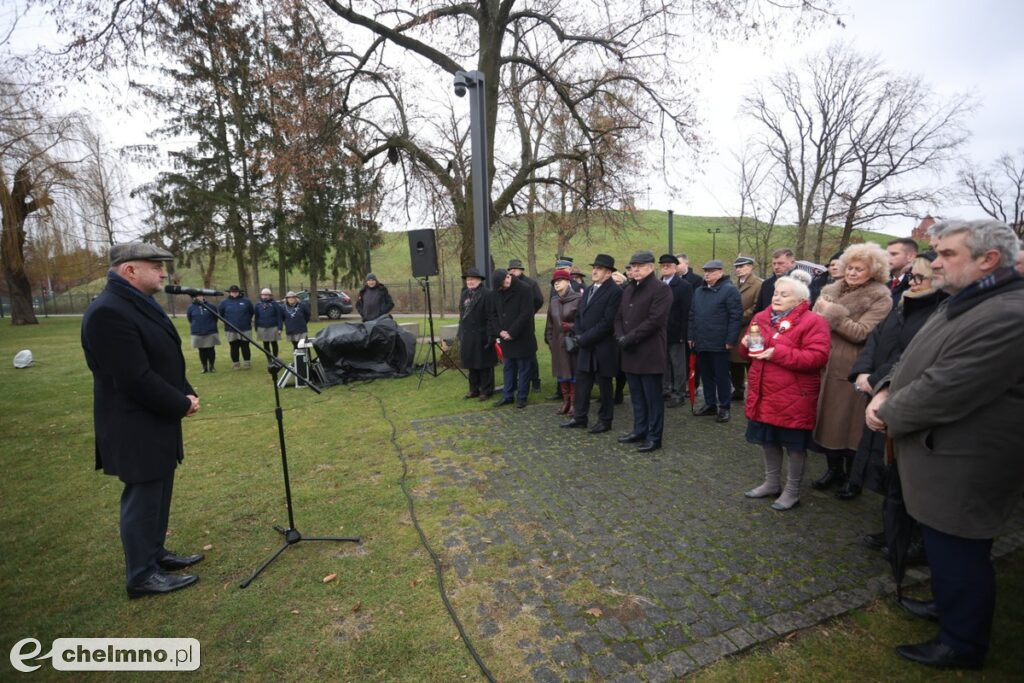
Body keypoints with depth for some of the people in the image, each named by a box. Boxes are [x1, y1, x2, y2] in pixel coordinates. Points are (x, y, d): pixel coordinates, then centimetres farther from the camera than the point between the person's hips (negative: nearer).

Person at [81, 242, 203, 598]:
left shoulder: (143, 304, 10)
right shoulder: (108, 312, -22)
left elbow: (166, 362, 16)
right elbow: (135, 379, -26)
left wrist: (187, 394, 2)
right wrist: (180, 405, -14)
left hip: (157, 422, 10)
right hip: (137, 428, -10)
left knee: (157, 495, 20)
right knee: (143, 499, 3)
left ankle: (154, 552, 35)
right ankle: (142, 575, 19)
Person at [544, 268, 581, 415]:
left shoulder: (578, 299, -10)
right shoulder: (554, 302, 11)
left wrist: (571, 327, -17)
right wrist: (549, 340, 10)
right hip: (558, 344, 6)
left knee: (574, 373, 3)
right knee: (561, 373, 10)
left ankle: (574, 404, 13)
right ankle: (566, 402, 21)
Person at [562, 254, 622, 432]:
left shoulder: (615, 291, -12)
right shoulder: (588, 290, 14)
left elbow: (607, 322, -19)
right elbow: (579, 316, 16)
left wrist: (585, 338, -16)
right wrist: (579, 335, -1)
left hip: (603, 347, -7)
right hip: (585, 347, 7)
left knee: (604, 385, 6)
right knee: (582, 383, 12)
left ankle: (605, 421, 20)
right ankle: (579, 418, 24)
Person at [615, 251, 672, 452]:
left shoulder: (661, 289, -9)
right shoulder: (629, 289, 16)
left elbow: (654, 321, -19)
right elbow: (619, 317, 15)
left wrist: (629, 338, -17)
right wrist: (620, 337, -4)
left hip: (650, 353, -7)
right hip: (630, 352, 8)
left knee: (652, 397, 2)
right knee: (637, 396, 16)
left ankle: (654, 437, 13)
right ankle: (640, 431, 28)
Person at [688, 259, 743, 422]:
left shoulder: (729, 290, -8)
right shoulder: (699, 291, 15)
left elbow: (736, 316, -13)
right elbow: (692, 315, 17)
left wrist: (730, 340, -16)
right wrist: (692, 336, 12)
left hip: (719, 343, -6)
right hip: (701, 342, 7)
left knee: (721, 376, 3)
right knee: (706, 375, 13)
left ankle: (724, 407, 14)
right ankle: (710, 404, 25)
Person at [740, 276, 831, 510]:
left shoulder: (812, 322, -11)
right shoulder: (761, 317, 8)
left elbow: (818, 357, -22)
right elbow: (749, 351, 18)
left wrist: (777, 353, -26)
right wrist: (747, 344, -7)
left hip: (794, 397, -6)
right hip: (764, 393, 6)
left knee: (795, 445, 7)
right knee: (768, 440, 18)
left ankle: (792, 491, 24)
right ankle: (771, 483, 35)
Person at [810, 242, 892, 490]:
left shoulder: (880, 298, -7)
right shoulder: (831, 290, 10)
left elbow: (861, 332, -18)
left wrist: (832, 314, -15)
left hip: (851, 369, -5)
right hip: (825, 365, 5)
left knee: (849, 422, 6)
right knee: (828, 418, 13)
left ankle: (851, 477, 26)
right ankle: (834, 469, 29)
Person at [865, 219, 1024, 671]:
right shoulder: (961, 303, 9)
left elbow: (945, 391, -27)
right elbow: (915, 358, 14)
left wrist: (888, 414, -12)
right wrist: (886, 392, -2)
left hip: (964, 468, -9)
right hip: (946, 458, 9)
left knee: (958, 555, 8)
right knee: (943, 547, 26)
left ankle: (963, 645, 29)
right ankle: (948, 605, 47)